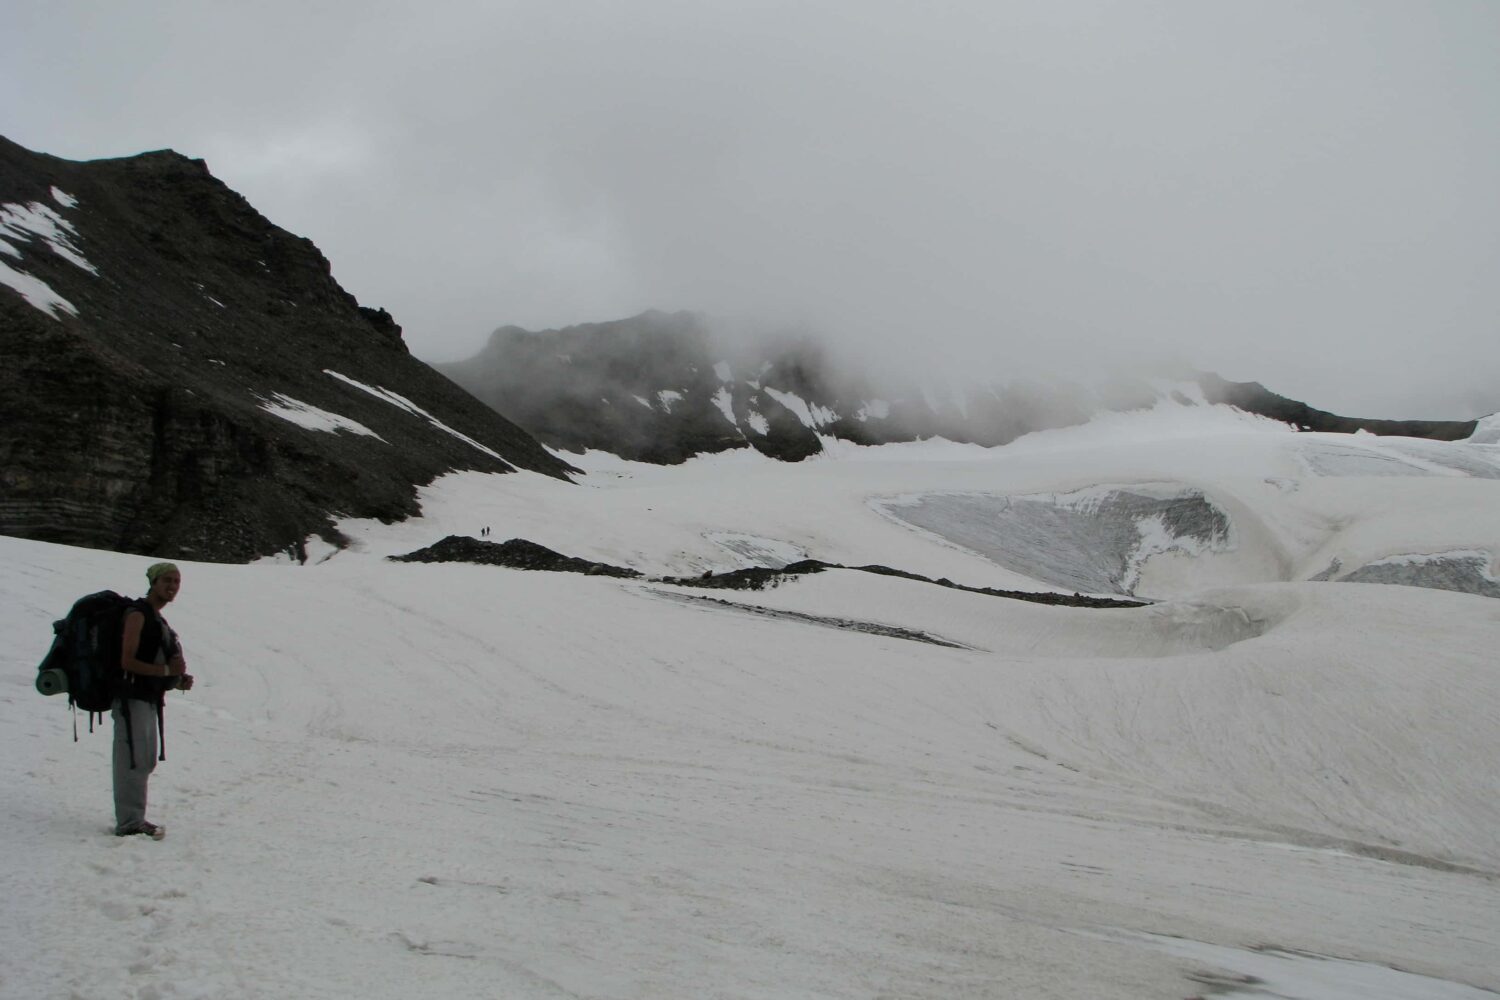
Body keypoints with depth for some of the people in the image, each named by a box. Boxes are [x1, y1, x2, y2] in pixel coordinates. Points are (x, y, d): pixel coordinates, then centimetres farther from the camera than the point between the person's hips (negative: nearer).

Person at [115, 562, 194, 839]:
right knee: (133, 762, -7)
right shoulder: (138, 614, -12)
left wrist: (178, 681, 8)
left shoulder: (157, 618, 18)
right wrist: (168, 670, -20)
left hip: (149, 699, 10)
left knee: (146, 762, 15)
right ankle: (129, 823, -3)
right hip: (132, 698, -10)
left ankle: (134, 819, 24)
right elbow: (127, 662, -19)